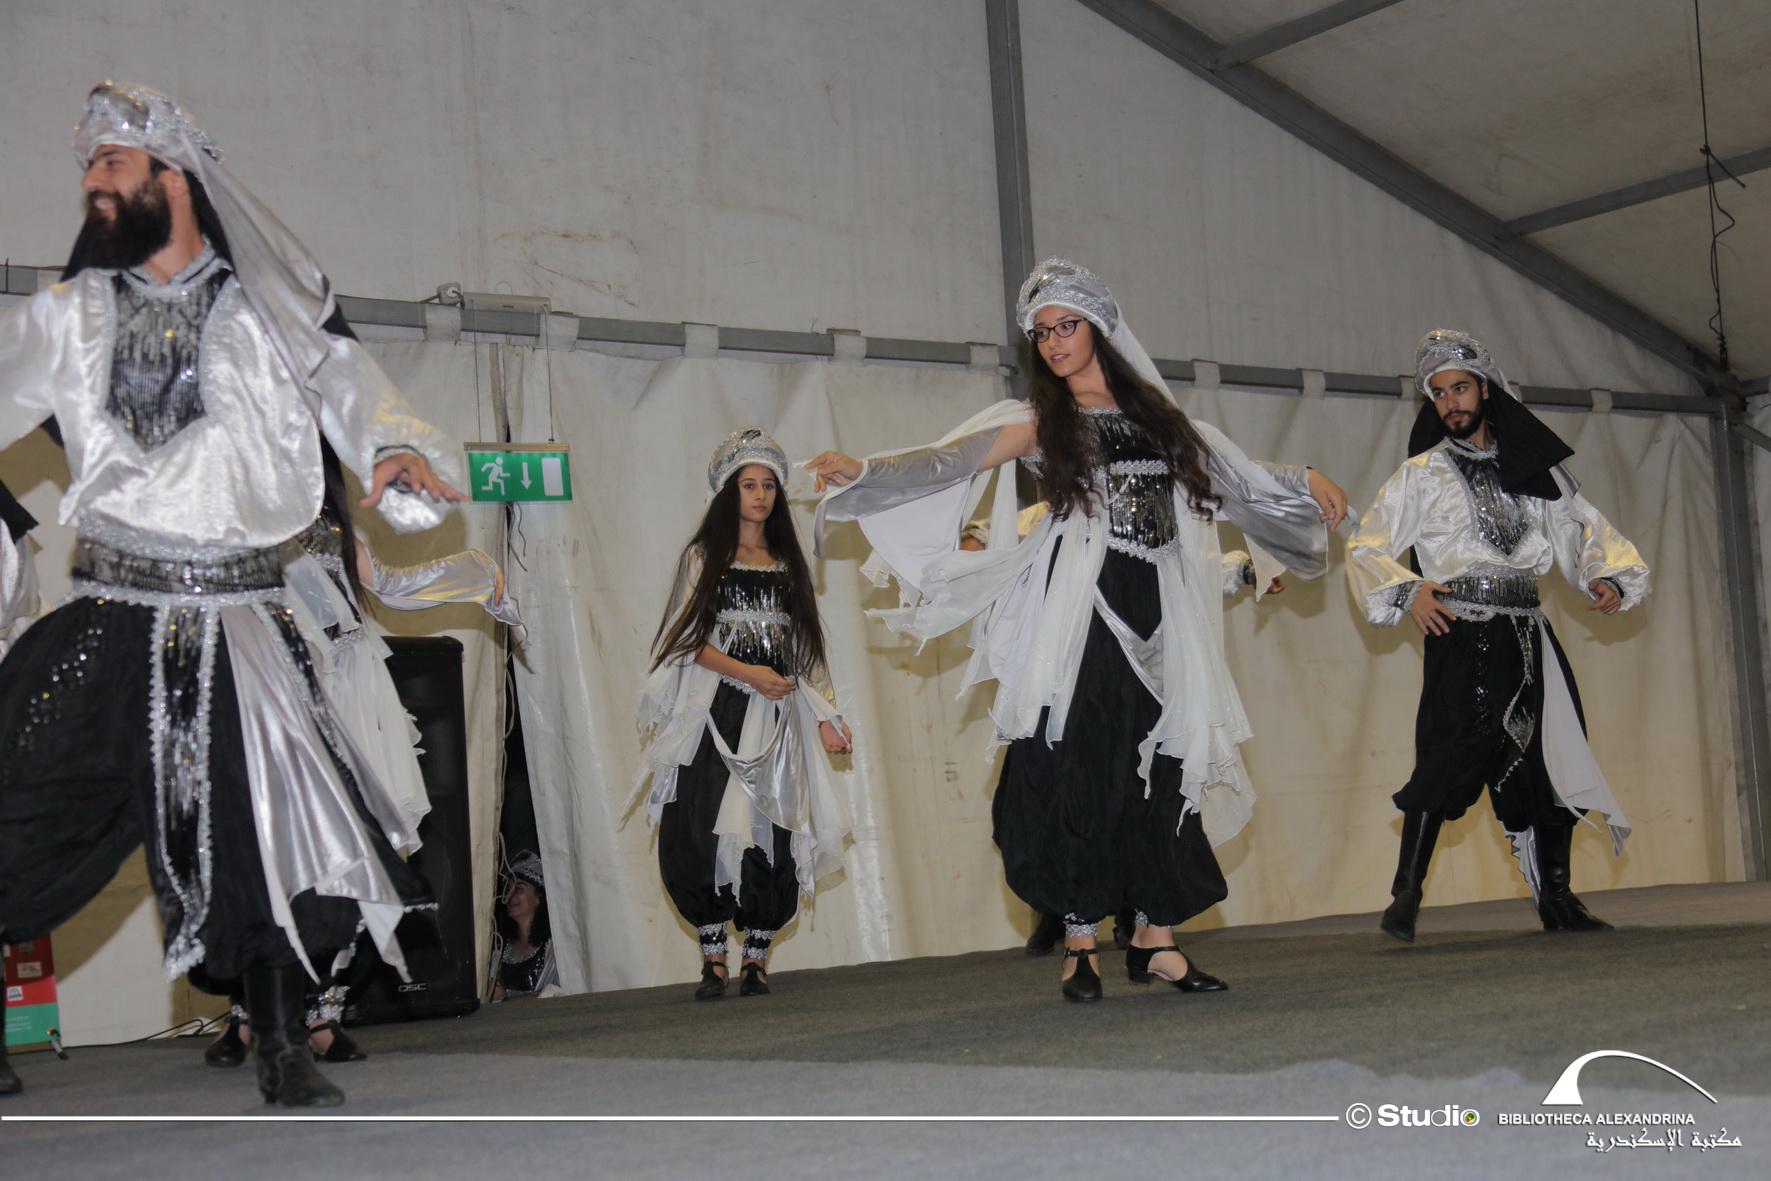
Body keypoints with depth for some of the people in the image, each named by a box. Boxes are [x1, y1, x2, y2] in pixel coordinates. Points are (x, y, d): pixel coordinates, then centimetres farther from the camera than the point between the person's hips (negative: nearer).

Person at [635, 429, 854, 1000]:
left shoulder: (789, 565, 18)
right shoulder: (703, 557, 8)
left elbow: (805, 647, 19)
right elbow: (688, 640, -1)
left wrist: (825, 714, 11)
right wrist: (746, 673, -13)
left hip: (775, 717, 3)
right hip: (715, 714, -3)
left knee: (772, 836, -4)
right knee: (700, 834, -13)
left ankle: (756, 959, 4)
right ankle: (713, 958, -5)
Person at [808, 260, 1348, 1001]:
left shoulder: (1157, 416, 17)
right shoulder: (1039, 425, 6)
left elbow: (1233, 475, 28)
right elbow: (947, 462, -5)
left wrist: (1306, 482, 29)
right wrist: (863, 471, -17)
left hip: (1155, 614, 3)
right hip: (1079, 617, -3)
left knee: (1163, 771, 0)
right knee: (1080, 768, -6)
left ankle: (1154, 938, 6)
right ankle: (1080, 939, 0)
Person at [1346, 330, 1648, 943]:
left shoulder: (1534, 467, 15)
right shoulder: (1422, 474, 6)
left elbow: (1583, 527, 18)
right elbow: (1365, 548, 2)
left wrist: (1607, 575, -2)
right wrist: (1406, 592, -15)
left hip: (1528, 634, 4)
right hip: (1460, 635, -4)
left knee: (1554, 757, 4)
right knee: (1449, 758, -16)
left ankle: (1556, 897, 16)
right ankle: (1406, 896, -11)